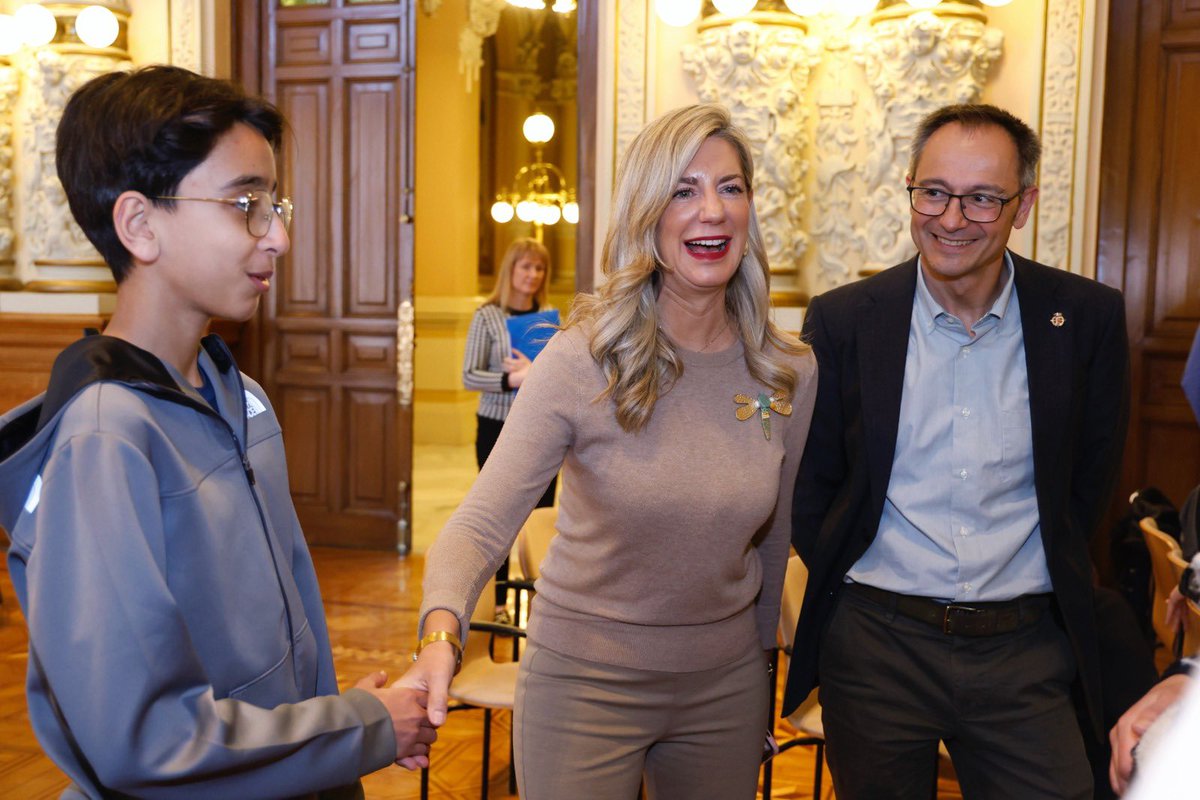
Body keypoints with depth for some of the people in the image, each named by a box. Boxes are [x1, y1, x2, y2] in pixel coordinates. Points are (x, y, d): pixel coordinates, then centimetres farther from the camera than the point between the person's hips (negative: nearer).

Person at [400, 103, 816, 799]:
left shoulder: (792, 374, -5)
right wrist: (442, 632, -41)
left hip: (725, 686, 4)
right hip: (583, 680, -3)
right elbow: (482, 524, -22)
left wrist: (758, 673, 15)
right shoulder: (581, 362, -17)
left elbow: (773, 542, 6)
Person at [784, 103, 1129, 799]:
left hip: (1025, 650, 1)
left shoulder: (1088, 317, -2)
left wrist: (1051, 578, 9)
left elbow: (1093, 474, 10)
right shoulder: (843, 320, -3)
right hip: (876, 645, 0)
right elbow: (810, 480, 5)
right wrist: (850, 583, 2)